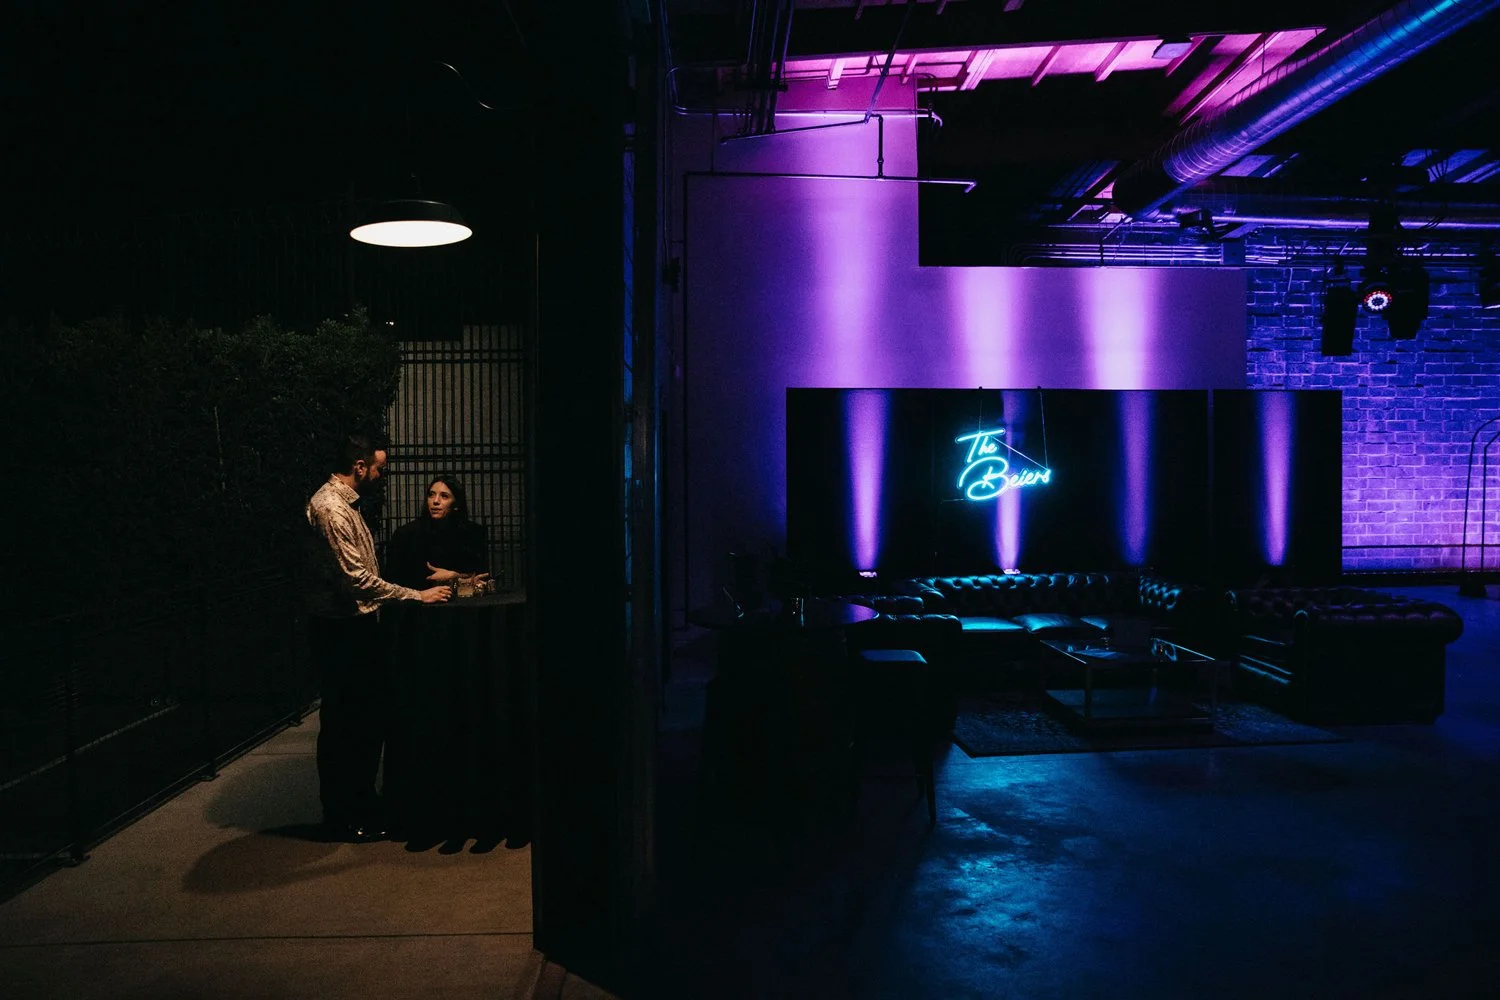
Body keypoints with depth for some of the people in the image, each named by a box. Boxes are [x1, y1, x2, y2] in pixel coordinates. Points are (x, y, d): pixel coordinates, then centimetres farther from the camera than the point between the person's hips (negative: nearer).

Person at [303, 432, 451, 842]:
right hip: (339, 629, -10)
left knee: (368, 717, 15)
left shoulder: (346, 504, 15)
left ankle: (362, 802, 27)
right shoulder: (329, 509, -18)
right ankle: (344, 816, 13)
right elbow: (356, 578, -23)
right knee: (342, 723, 1)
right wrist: (416, 596, -19)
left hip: (355, 625, 10)